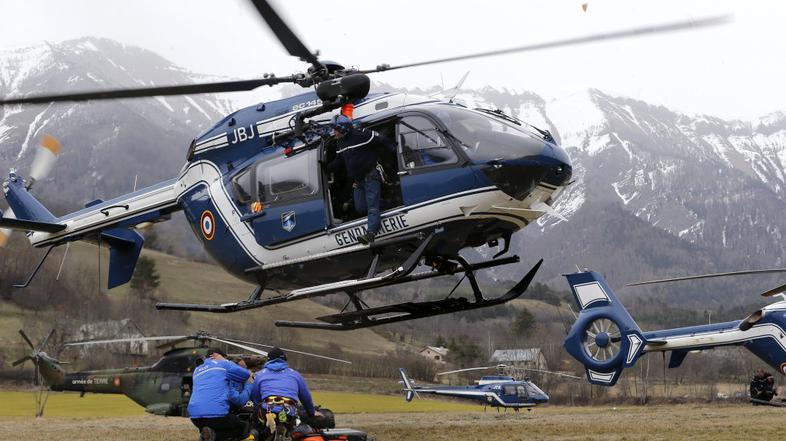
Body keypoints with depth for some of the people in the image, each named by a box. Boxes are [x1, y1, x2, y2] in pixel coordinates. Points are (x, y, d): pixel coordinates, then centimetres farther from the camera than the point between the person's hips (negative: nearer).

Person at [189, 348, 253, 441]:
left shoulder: (197, 370, 25)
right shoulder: (223, 364, 7)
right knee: (242, 427, 18)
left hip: (195, 416, 6)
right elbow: (247, 375, 12)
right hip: (216, 413, -6)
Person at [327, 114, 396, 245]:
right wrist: (326, 167, 8)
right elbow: (338, 163, 20)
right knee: (360, 208, 4)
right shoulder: (340, 143, 10)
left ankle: (371, 233, -27)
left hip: (371, 176, -8)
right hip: (358, 180, 8)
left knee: (372, 206, -15)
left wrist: (397, 150, -16)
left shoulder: (363, 135, -16)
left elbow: (383, 141, -13)